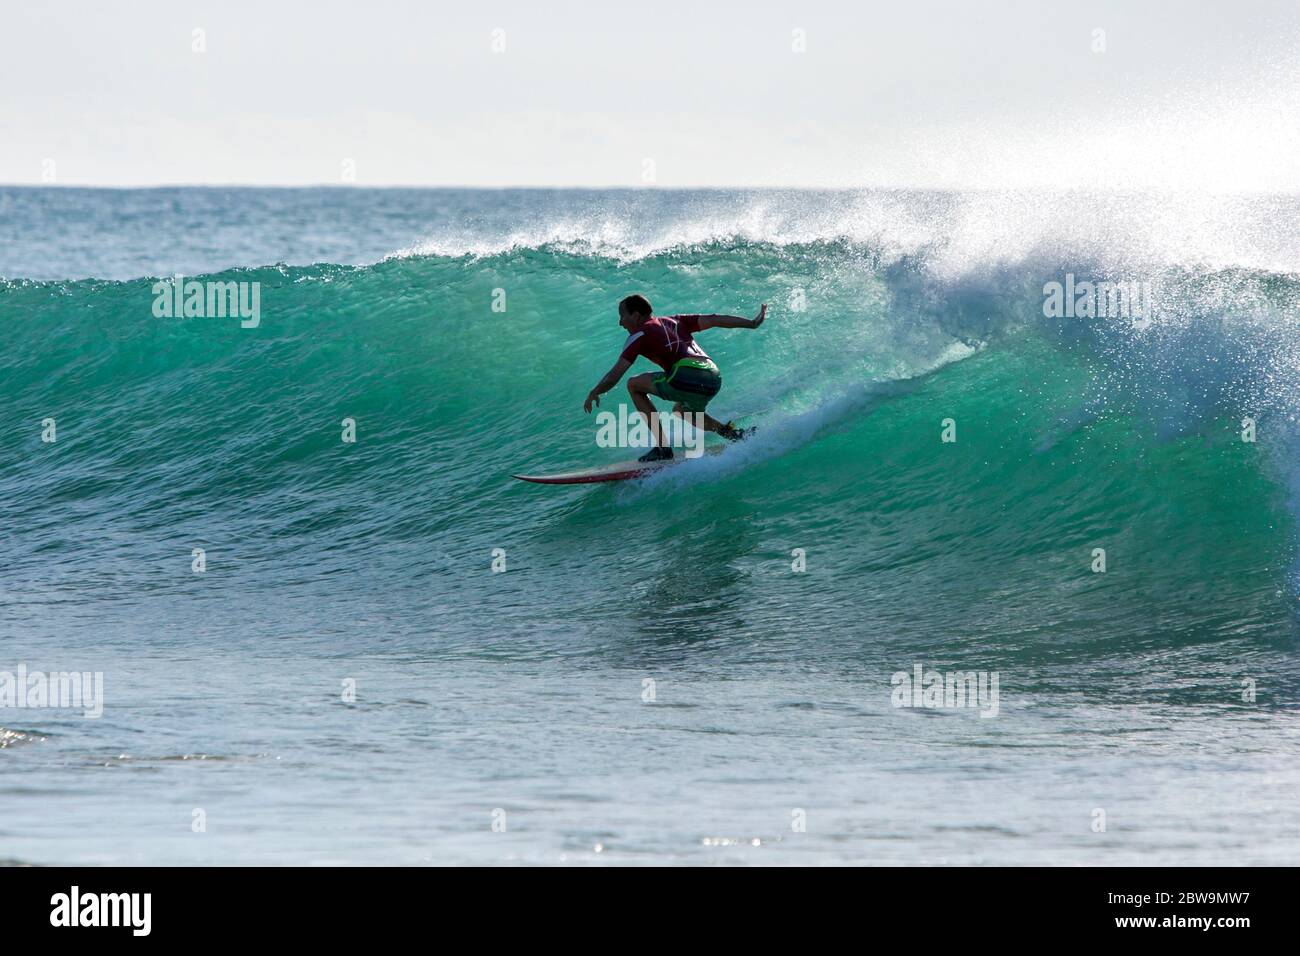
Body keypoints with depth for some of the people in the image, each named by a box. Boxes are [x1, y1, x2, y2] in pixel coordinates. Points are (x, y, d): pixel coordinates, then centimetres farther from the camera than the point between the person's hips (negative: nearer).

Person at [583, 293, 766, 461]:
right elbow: (712, 320, 19)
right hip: (714, 380, 7)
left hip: (687, 377, -7)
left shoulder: (640, 335, 9)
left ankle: (662, 446, 5)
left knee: (634, 385, 13)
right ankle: (731, 432, 15)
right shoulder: (675, 321, 27)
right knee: (680, 410, 36)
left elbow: (614, 375, 5)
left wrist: (594, 393, 20)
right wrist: (752, 324, 20)